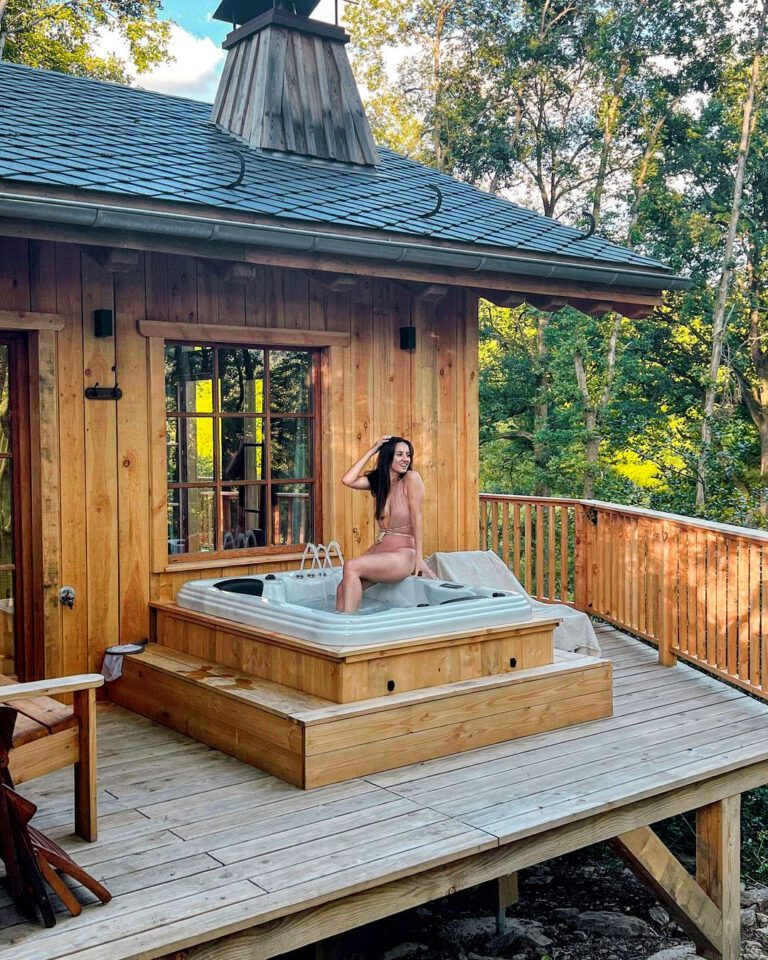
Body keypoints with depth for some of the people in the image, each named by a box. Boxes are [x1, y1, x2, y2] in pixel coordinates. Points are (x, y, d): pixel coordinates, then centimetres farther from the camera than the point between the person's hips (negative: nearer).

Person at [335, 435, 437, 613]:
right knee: (343, 589, -12)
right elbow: (347, 480, -6)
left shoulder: (411, 478, -8)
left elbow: (416, 517, -12)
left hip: (403, 554, -6)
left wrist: (419, 558, -16)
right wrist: (371, 451, -3)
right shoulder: (377, 480, 8)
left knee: (351, 566, -27)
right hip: (379, 549, 6)